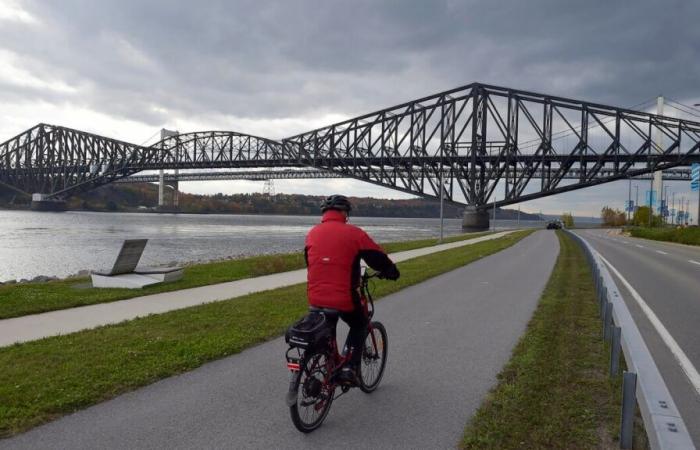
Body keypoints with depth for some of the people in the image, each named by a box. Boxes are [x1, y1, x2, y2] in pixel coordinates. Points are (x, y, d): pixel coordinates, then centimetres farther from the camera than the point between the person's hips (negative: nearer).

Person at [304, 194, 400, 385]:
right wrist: (392, 272, 20)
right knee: (359, 326, 23)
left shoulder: (313, 233, 8)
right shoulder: (353, 233, -6)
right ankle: (349, 368, 11)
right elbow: (378, 258, 0)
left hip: (316, 298, 4)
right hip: (344, 298, -4)